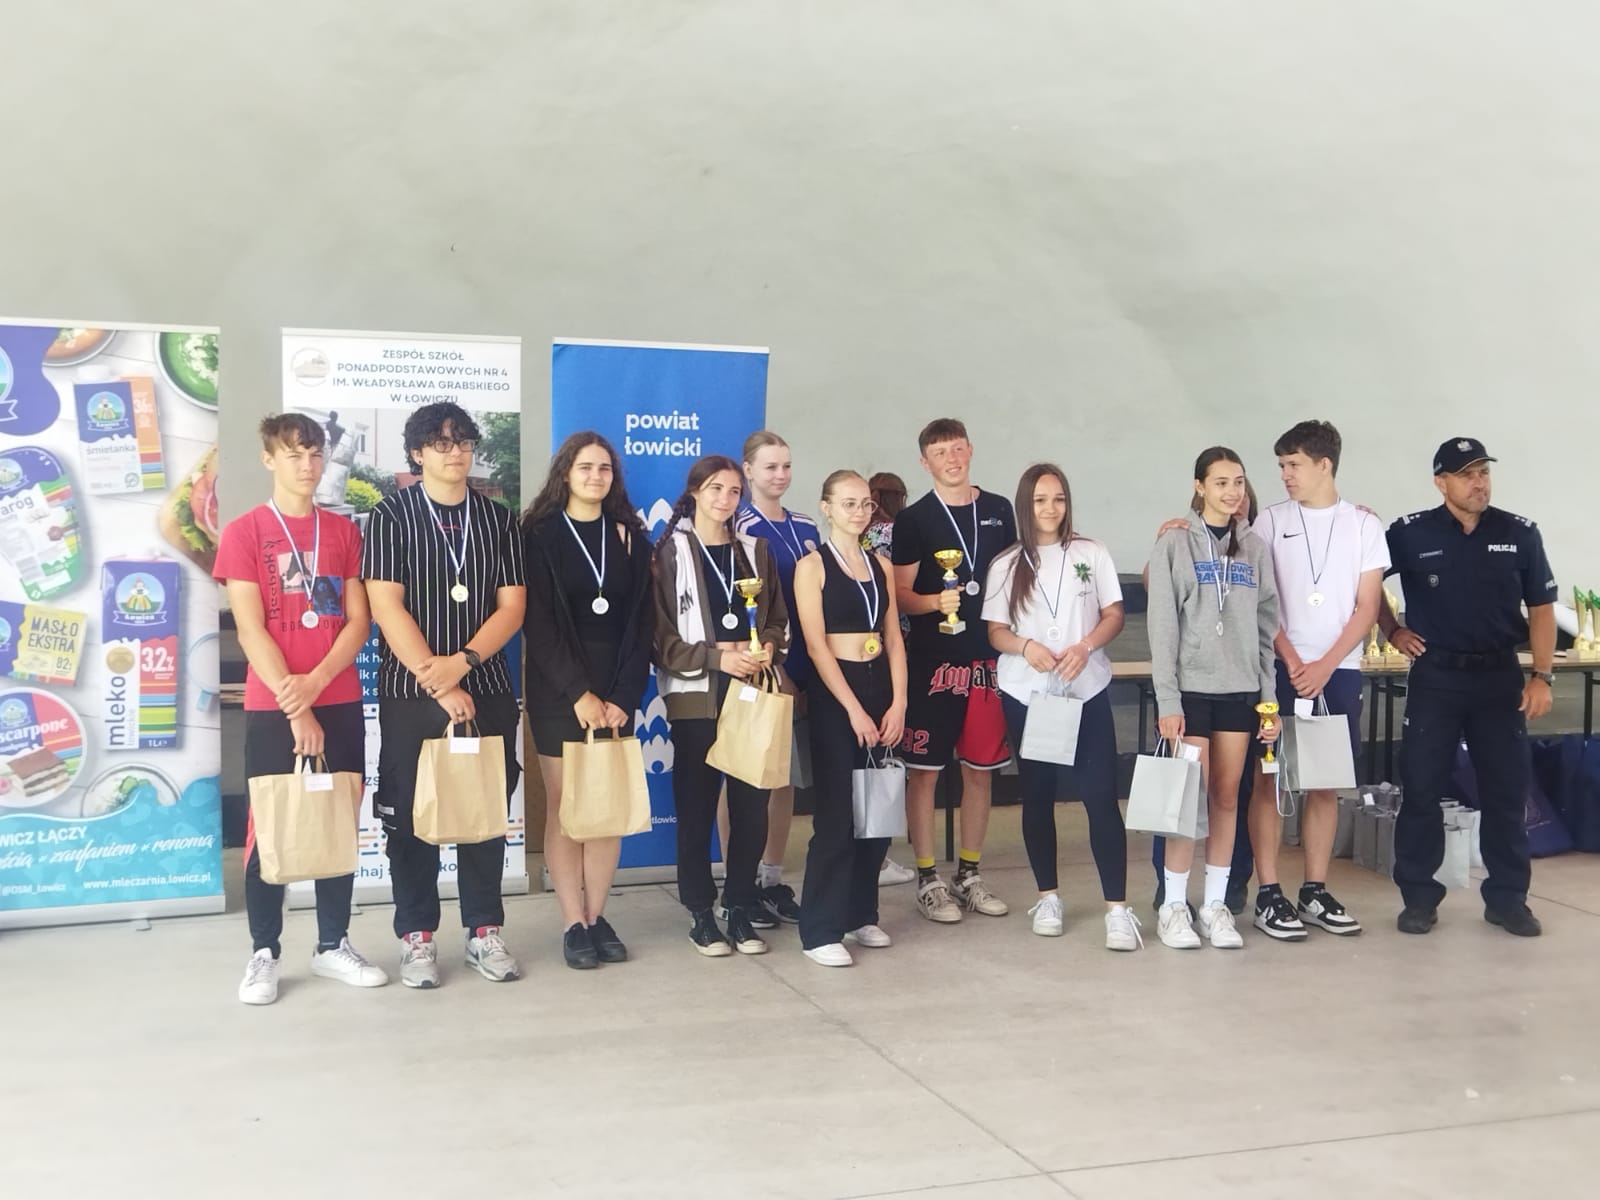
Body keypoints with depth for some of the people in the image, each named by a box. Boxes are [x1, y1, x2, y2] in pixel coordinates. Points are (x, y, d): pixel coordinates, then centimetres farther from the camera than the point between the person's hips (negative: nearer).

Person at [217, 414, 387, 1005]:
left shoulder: (343, 531, 8)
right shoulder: (243, 532, -2)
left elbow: (359, 620, 3)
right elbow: (250, 630, -9)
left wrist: (316, 680, -13)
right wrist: (295, 706, -14)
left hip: (340, 702, 3)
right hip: (273, 707, -3)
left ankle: (333, 944, 19)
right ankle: (264, 952, 13)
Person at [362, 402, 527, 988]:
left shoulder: (498, 519, 8)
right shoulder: (391, 517, 0)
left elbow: (512, 606, 1)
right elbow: (387, 607, -9)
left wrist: (461, 663, -14)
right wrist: (436, 681, -15)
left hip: (487, 690, 3)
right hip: (411, 693, -2)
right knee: (411, 814, 3)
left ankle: (485, 932, 16)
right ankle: (417, 938, 14)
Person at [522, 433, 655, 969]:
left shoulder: (630, 536, 9)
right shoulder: (541, 535, 0)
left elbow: (641, 622, 4)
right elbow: (539, 624, -7)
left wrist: (624, 696, -6)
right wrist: (579, 692, -14)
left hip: (616, 689, 3)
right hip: (558, 689, -3)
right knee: (565, 807, 0)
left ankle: (597, 916, 13)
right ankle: (573, 923, 6)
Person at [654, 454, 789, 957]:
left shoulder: (754, 549, 13)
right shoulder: (671, 552, -1)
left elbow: (778, 618, 15)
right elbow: (660, 635, -6)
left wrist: (768, 648, -6)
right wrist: (717, 657, -16)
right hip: (697, 696, -3)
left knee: (752, 804, 2)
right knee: (696, 807, 1)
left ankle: (740, 908, 15)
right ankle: (701, 914, 13)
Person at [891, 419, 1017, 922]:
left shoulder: (999, 511, 9)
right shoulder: (913, 519, -1)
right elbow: (899, 594, -2)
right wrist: (935, 602, -22)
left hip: (988, 656, 4)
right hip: (932, 659, -4)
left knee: (981, 768, 9)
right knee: (924, 768, 0)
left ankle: (969, 875, 22)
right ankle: (927, 880, 10)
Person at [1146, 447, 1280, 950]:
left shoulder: (1254, 549, 9)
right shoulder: (1175, 544, -2)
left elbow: (1267, 627, 9)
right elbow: (1162, 627, -6)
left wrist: (1269, 698, 5)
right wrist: (1167, 699, -12)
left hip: (1240, 689, 3)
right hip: (1190, 687, -3)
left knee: (1226, 797, 7)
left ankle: (1216, 903, 15)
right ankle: (1174, 906, 8)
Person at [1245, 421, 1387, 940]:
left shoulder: (1364, 525, 4)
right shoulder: (1271, 521, 3)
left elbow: (1367, 607, 1)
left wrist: (1324, 667, -9)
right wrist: (1293, 662, -9)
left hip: (1339, 671, 1)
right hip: (1281, 668, -1)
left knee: (1325, 781, 7)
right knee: (1272, 779, -3)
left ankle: (1315, 892, 15)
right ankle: (1268, 895, 2)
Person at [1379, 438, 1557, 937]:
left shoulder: (1520, 534, 1)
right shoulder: (1410, 534, -4)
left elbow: (1541, 608, 4)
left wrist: (1542, 676, -1)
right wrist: (1392, 630, 4)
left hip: (1500, 675, 1)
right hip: (1434, 676, -1)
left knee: (1506, 789, 6)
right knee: (1421, 787, 0)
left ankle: (1508, 897, 18)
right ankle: (1419, 897, 11)